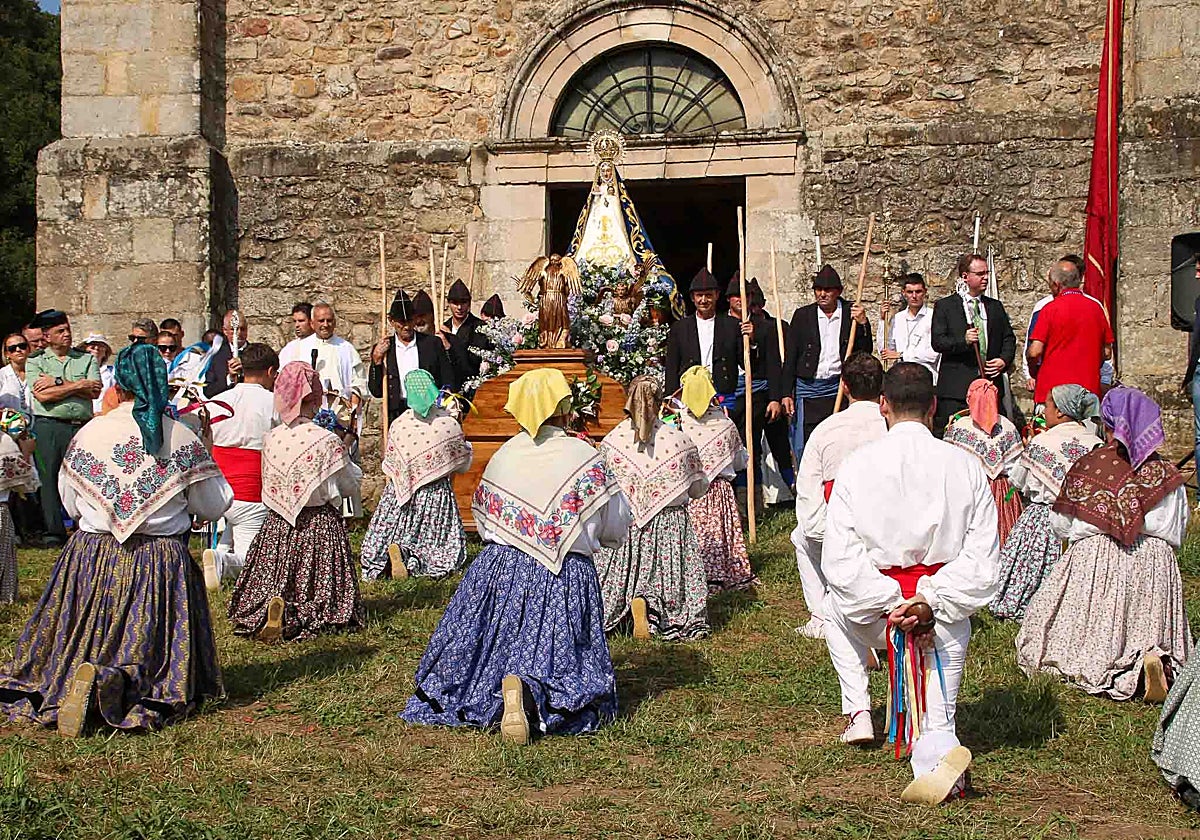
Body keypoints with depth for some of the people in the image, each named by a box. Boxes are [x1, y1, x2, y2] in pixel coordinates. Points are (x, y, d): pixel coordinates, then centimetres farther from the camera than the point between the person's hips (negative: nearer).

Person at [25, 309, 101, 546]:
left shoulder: (87, 359, 13)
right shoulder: (35, 362, 10)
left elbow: (95, 392, -3)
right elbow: (42, 395, -7)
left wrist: (58, 382, -5)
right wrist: (78, 385, -5)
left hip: (81, 426, 1)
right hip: (48, 426, -1)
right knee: (50, 478, -3)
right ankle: (54, 531, 3)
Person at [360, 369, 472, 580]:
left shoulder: (398, 426, -6)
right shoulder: (449, 425, -10)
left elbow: (389, 469, 4)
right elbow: (463, 465, 3)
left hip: (400, 492, 1)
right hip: (438, 492, -1)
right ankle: (414, 559, -25)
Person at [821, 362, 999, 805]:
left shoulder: (857, 464, -7)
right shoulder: (966, 466, -4)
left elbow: (839, 558, -12)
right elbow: (982, 558, -9)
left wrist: (892, 604, -13)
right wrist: (930, 600, -11)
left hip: (875, 614, -1)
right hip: (946, 616, 1)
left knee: (835, 607, 35)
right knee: (935, 725, 15)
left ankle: (857, 710, 27)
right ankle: (939, 753, -19)